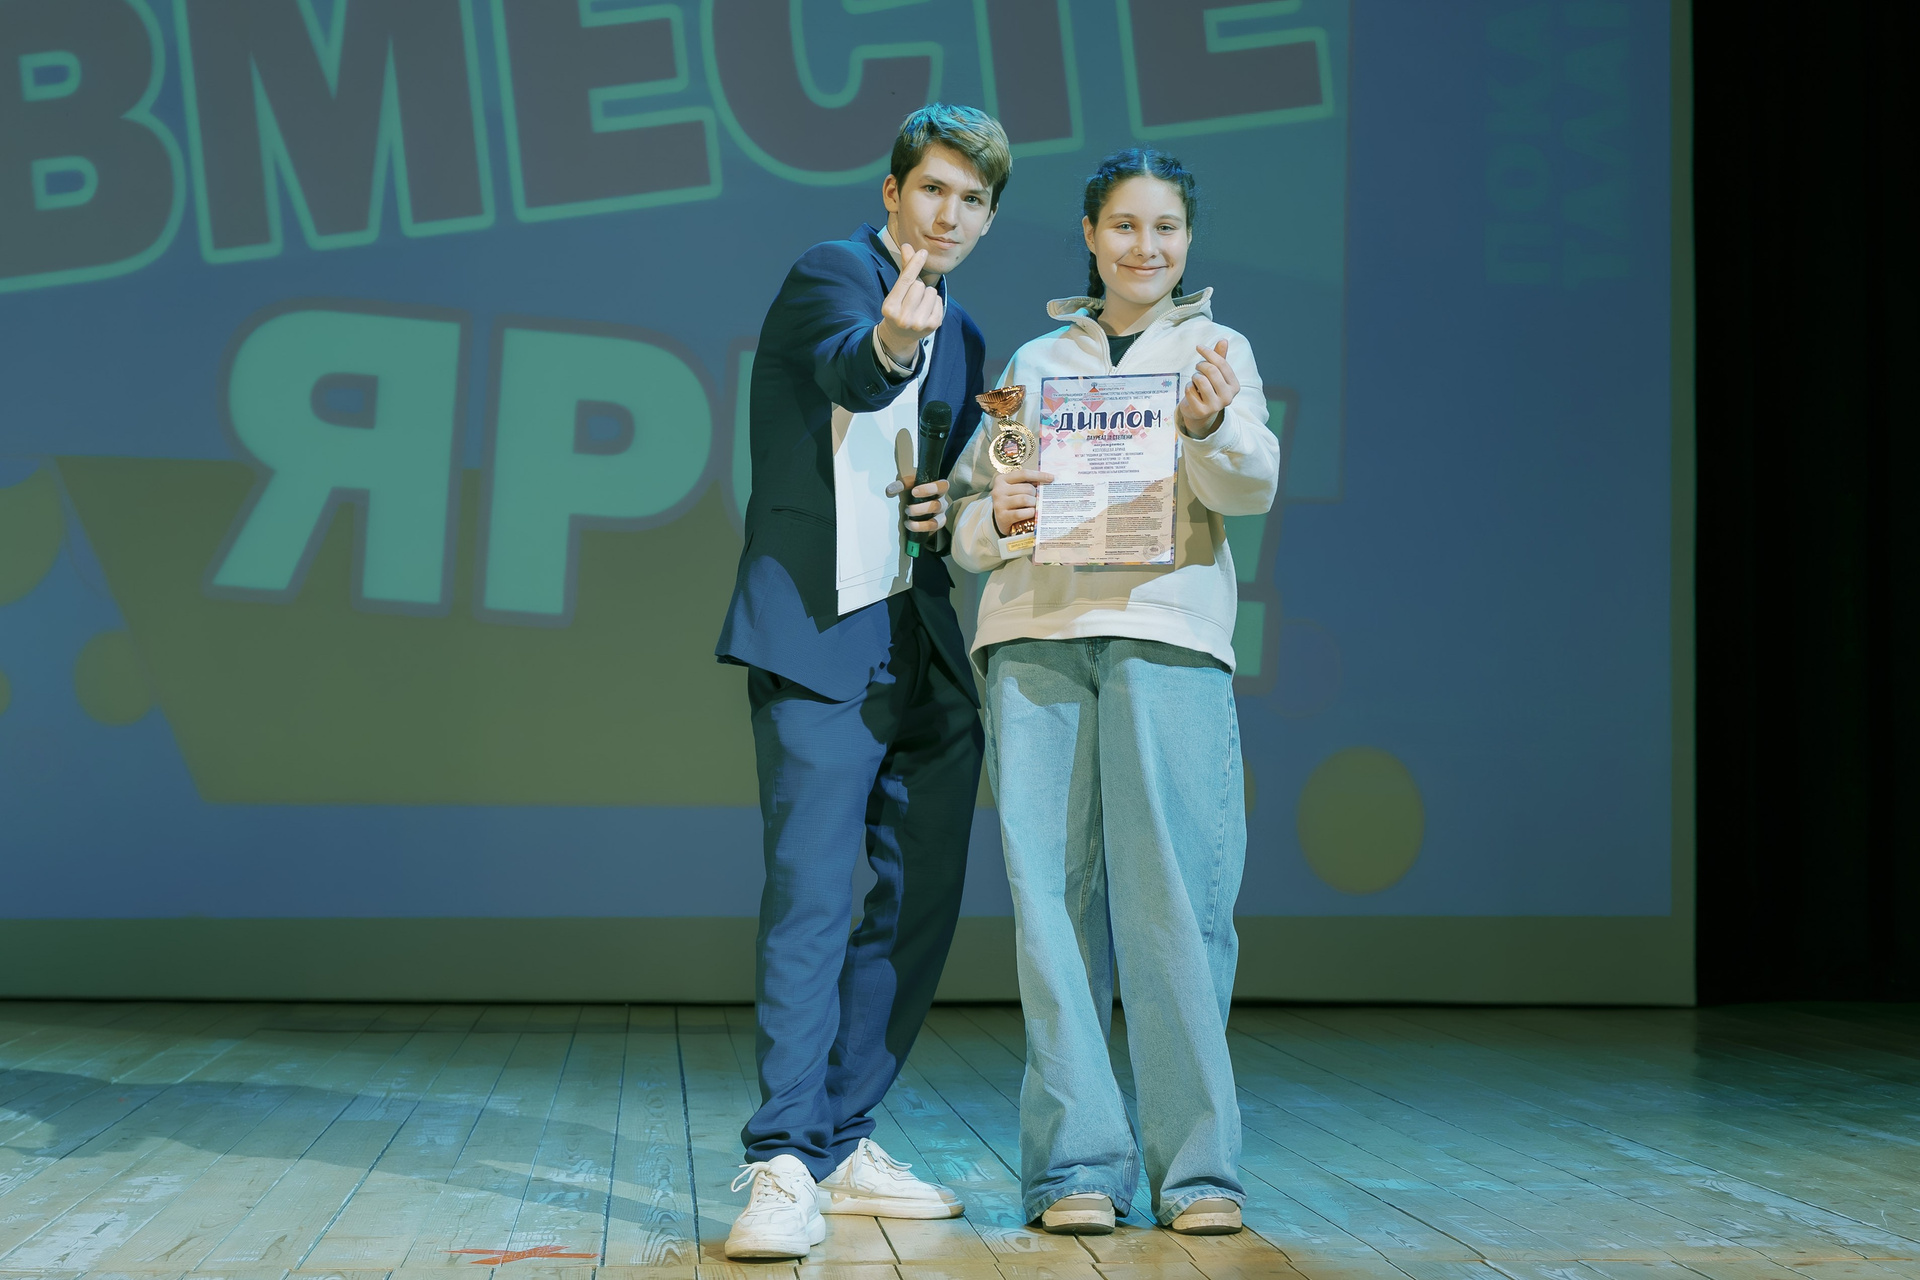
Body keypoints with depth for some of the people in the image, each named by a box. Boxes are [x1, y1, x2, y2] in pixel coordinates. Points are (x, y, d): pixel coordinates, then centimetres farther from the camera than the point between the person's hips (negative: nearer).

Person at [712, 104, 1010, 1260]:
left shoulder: (963, 338, 21)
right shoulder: (832, 274, -3)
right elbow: (844, 367, -26)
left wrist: (948, 509, 4)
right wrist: (890, 342, -49)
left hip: (923, 658, 8)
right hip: (820, 639, -8)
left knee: (923, 897, 10)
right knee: (811, 895, -13)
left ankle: (843, 1139, 20)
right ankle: (785, 1165, -12)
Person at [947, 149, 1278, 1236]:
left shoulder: (1217, 348, 15)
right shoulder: (1037, 360, 22)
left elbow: (1253, 484, -1)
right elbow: (964, 506, 20)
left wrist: (1211, 425, -23)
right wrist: (996, 519, -4)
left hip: (1166, 631, -2)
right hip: (1035, 633, 2)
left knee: (1174, 900, -9)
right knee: (1052, 896, -3)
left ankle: (1199, 1166, -6)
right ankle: (1076, 1164, -1)